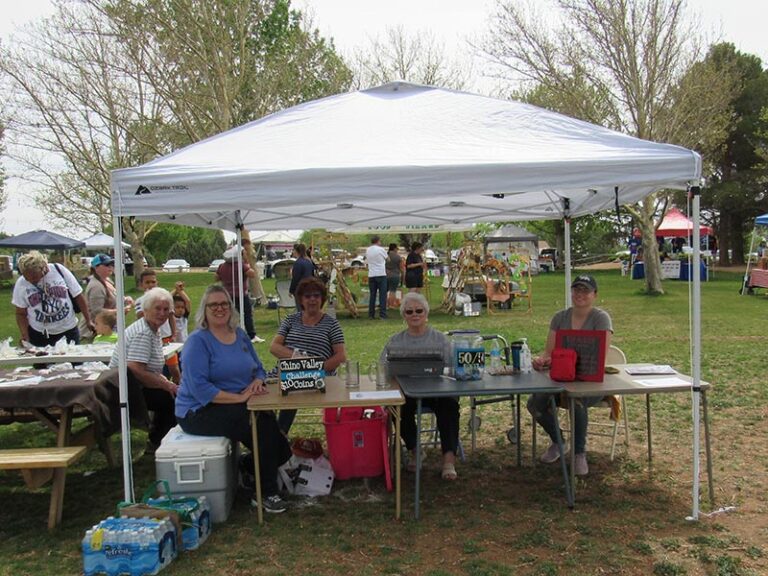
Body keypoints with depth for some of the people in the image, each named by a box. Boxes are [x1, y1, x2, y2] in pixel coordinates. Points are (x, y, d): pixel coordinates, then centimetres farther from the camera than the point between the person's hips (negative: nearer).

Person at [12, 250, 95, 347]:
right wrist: (25, 336, -9)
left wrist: (88, 320, -3)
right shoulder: (21, 283, -5)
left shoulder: (60, 270, -9)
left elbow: (78, 296, -3)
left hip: (68, 330, -1)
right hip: (38, 334, 1)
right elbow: (21, 314, 2)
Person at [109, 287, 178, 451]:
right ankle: (156, 442, 5)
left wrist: (166, 381, 1)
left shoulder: (154, 330, 11)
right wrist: (167, 385, -21)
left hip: (136, 386, 10)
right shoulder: (142, 333, -21)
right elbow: (136, 370, -30)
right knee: (172, 398, -13)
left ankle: (157, 440, 15)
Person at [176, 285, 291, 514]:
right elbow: (199, 388, -22)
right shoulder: (198, 341, -12)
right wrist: (239, 397, -25)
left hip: (237, 407, 7)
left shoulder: (240, 335, 10)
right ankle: (266, 493, -7)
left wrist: (257, 382, -11)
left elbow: (258, 368, 14)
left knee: (272, 424, -20)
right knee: (263, 427, -24)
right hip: (200, 412, -6)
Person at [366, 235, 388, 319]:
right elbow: (387, 258, 8)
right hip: (381, 274, -4)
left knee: (372, 295, 10)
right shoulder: (381, 249, -6)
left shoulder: (367, 250, 7)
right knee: (382, 295, -2)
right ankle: (382, 315, -6)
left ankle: (371, 315, 11)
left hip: (371, 275, 5)